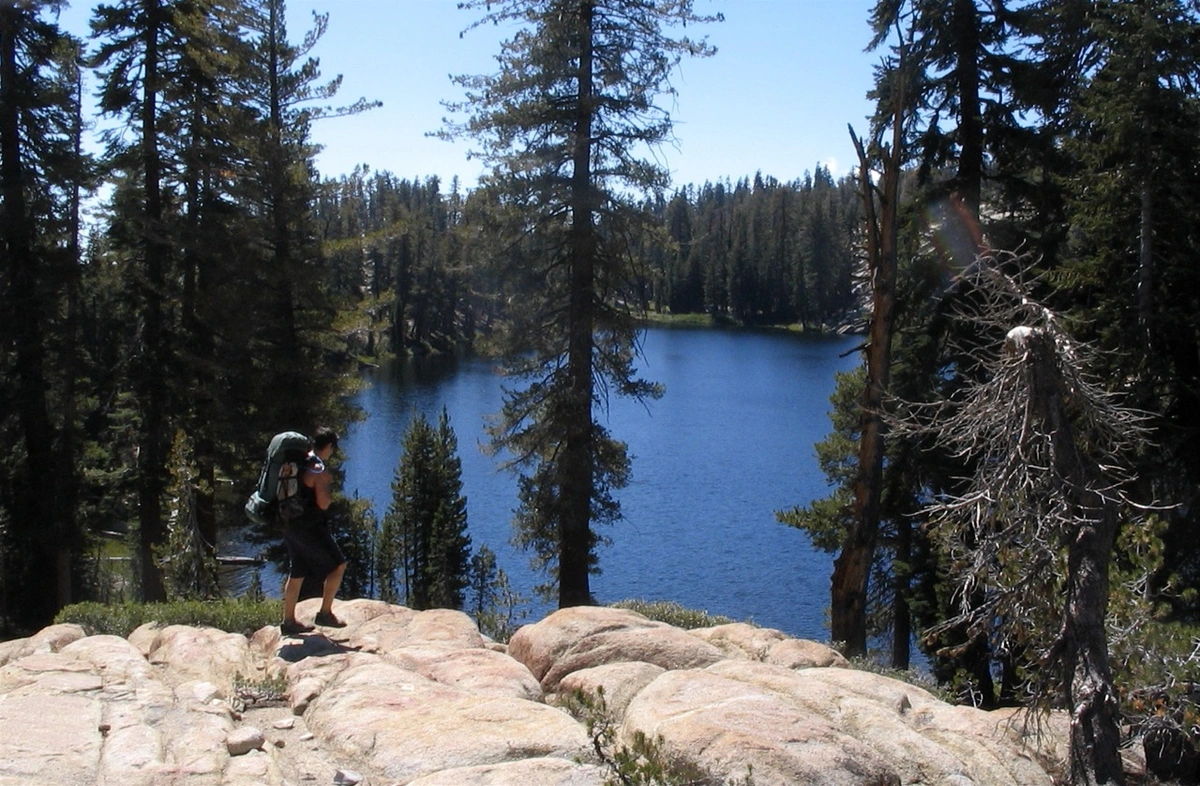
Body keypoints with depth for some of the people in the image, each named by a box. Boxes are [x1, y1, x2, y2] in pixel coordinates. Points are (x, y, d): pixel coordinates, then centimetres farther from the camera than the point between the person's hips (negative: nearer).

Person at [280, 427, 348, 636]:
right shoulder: (318, 469, -17)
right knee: (338, 565, 0)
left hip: (292, 524, 9)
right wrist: (328, 488, -3)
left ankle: (289, 621, 23)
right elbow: (323, 503, -20)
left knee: (296, 573, 16)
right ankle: (325, 614, 1)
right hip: (309, 527, -9)